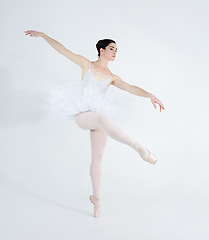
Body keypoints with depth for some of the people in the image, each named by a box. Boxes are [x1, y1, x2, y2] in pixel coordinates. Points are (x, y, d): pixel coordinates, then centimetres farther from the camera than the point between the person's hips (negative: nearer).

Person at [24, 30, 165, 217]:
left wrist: (150, 95, -17)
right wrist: (42, 35, 9)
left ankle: (96, 197, 19)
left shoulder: (112, 78, 13)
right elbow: (62, 49, 8)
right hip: (82, 115, -4)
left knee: (97, 159, 4)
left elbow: (131, 88, 0)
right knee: (103, 119, -39)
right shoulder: (87, 64, 7)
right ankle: (138, 147, -45)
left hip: (99, 114, 4)